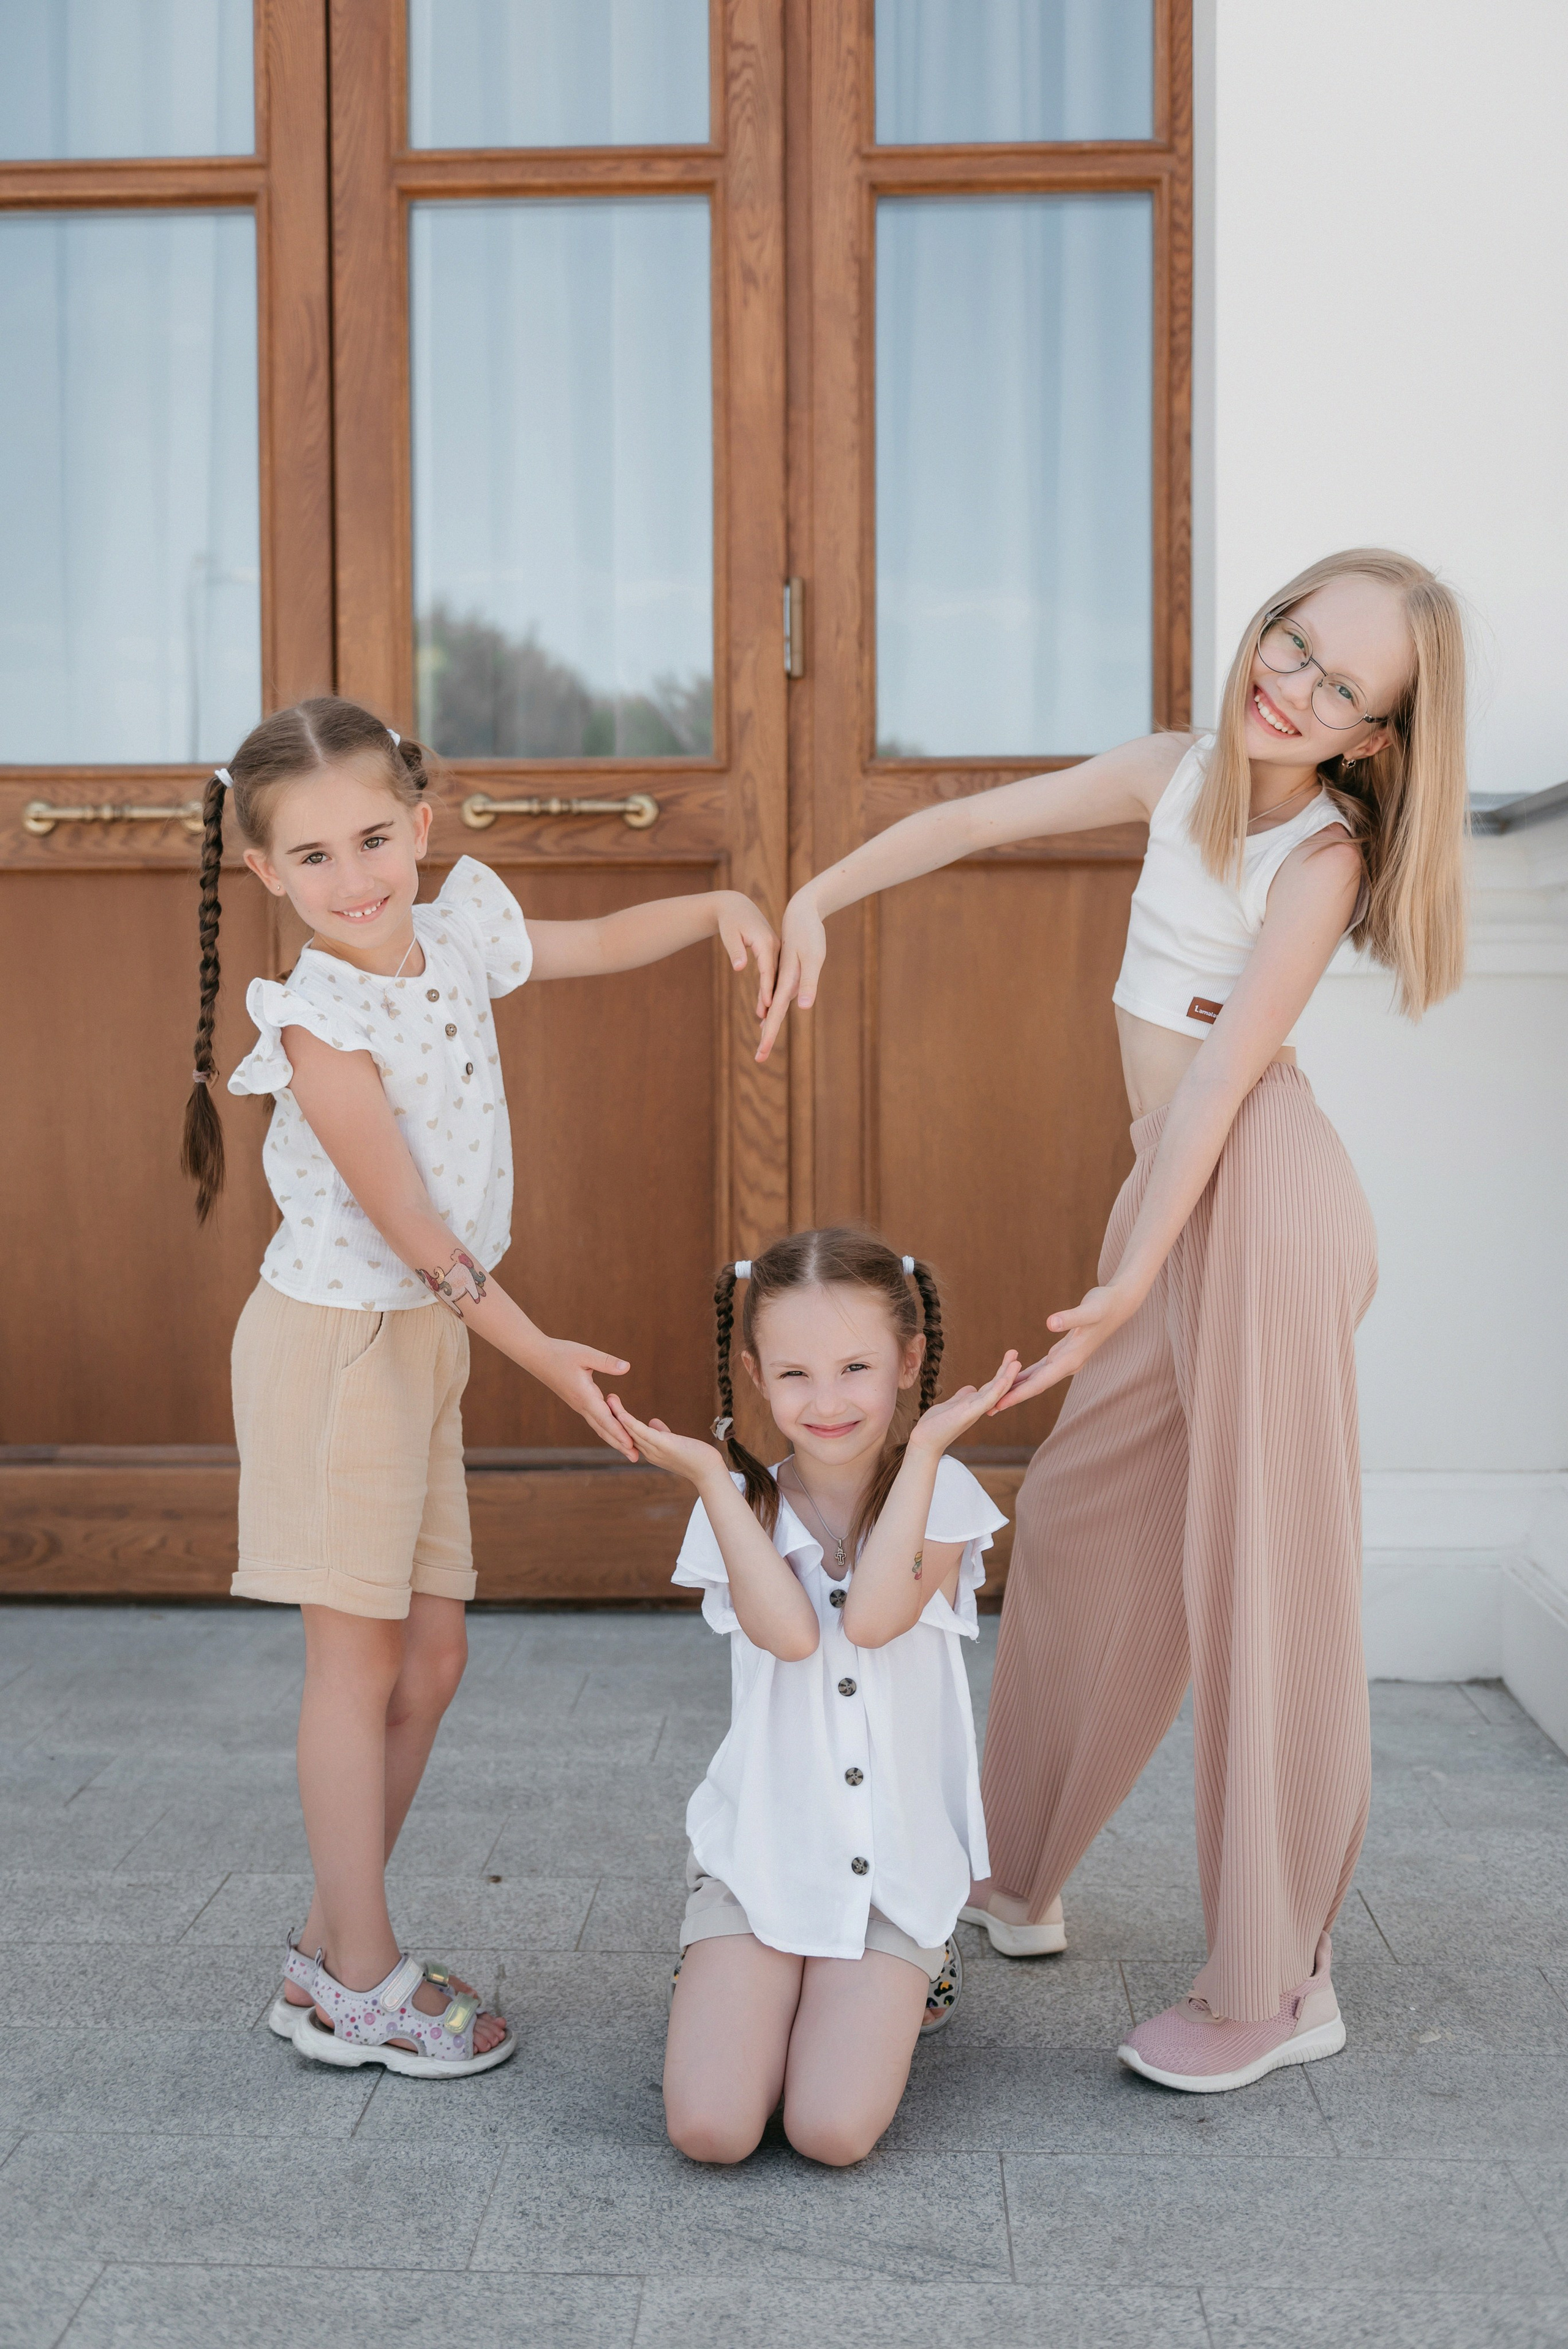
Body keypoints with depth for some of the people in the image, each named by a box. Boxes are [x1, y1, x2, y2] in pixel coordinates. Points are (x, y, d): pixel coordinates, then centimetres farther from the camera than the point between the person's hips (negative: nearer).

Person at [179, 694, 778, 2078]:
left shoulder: (458, 939, 1)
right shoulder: (319, 1024, -20)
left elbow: (593, 946, 20)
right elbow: (410, 1226, -19)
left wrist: (718, 905, 4)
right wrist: (543, 1354, -16)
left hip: (426, 1341, 8)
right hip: (335, 1340, -8)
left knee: (431, 1658, 11)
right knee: (359, 1657, 0)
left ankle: (331, 1949, 24)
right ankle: (361, 1984, 13)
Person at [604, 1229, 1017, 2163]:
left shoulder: (942, 1495, -4)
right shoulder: (743, 1507, -1)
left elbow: (873, 1617, -22)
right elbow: (789, 1630, -20)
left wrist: (925, 1446, -22)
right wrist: (710, 1477, -18)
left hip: (898, 1861, -1)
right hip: (761, 1847, 1)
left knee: (835, 2132, -16)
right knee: (710, 2129, -15)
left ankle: (907, 1982, 16)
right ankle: (756, 1987, 18)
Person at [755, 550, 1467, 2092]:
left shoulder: (1323, 852, -10)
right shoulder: (1180, 774, 10)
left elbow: (1224, 1067, -18)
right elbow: (973, 823, 17)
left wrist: (1128, 1285, -23)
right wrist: (818, 898, 8)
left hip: (1260, 1198, -8)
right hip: (1172, 1188, 8)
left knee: (1259, 1573, -4)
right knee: (1082, 1515, 15)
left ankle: (1276, 1985, 7)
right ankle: (1013, 1881, 32)